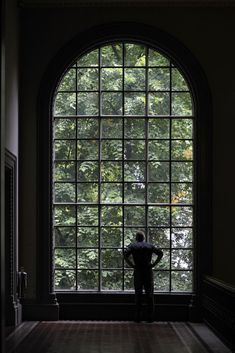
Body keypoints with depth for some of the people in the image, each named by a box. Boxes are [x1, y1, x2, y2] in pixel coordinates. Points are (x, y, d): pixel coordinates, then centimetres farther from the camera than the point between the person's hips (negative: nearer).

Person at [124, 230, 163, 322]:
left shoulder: (132, 246, 6)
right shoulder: (150, 246, 10)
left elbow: (125, 254, -12)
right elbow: (160, 253, -2)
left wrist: (131, 264, -6)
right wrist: (154, 264, -1)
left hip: (138, 271, -1)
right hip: (148, 270, 1)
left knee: (138, 293, 4)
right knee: (149, 293, 5)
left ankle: (138, 316, 3)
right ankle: (150, 317, 5)